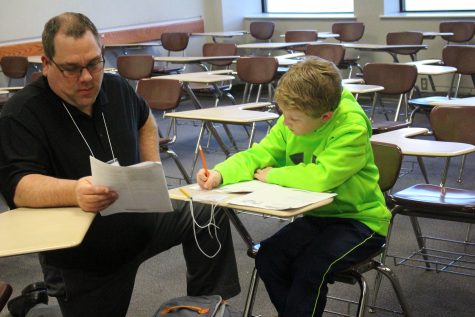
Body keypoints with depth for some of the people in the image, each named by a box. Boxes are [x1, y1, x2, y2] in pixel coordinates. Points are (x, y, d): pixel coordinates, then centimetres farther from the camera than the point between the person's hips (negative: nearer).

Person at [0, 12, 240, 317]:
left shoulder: (117, 88, 0)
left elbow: (144, 121, 22)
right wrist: (75, 192, -50)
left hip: (139, 215, 6)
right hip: (81, 257, -5)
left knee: (209, 215, 0)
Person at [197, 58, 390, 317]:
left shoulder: (352, 128, -25)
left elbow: (321, 177, -35)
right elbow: (259, 155, 0)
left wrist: (272, 175, -20)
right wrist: (220, 173, -19)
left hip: (360, 220, -6)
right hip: (318, 216, 7)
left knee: (310, 267, -28)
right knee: (267, 257, -12)